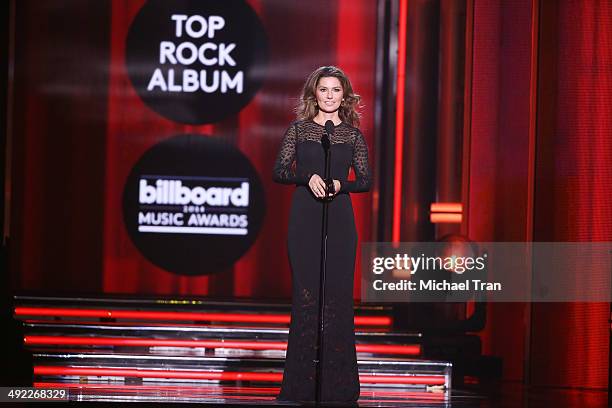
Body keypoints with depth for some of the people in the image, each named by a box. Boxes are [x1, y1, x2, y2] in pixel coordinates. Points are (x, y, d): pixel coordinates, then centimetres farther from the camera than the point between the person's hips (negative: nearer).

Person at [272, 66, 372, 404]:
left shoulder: (353, 134, 8)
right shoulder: (299, 128, 6)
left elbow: (366, 180, 7)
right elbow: (279, 171, 1)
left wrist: (340, 184, -12)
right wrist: (308, 177, -15)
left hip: (339, 219, 1)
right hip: (304, 217, 0)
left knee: (338, 293, -1)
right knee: (305, 293, -2)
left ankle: (337, 382, 4)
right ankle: (303, 382, 2)